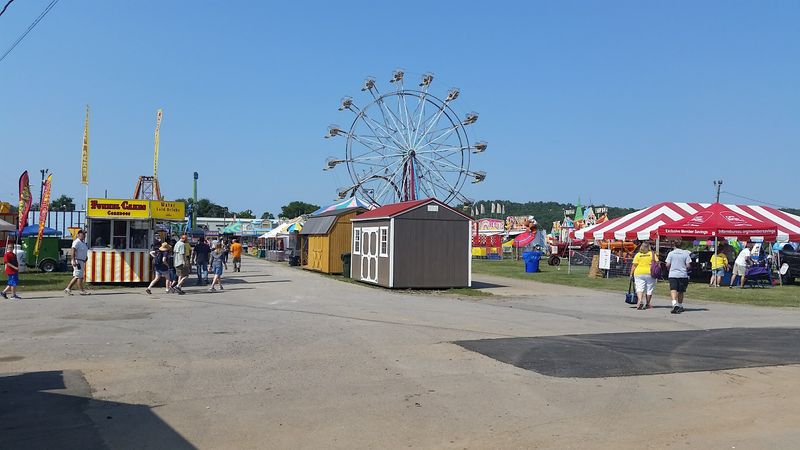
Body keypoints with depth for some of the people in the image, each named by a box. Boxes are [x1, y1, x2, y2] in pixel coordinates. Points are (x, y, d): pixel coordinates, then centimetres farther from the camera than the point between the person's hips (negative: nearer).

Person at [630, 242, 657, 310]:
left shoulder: (638, 255, 2)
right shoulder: (652, 254, 3)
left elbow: (634, 265, -1)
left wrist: (631, 274, 4)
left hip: (639, 273, 0)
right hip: (650, 273, 0)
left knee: (639, 288, -2)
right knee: (649, 289, 12)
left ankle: (640, 300, -26)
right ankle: (647, 304, 19)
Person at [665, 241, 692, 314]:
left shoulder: (671, 253, -1)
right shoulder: (686, 253, 1)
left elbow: (667, 265, -4)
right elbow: (688, 266, -3)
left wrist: (669, 269, 18)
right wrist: (686, 269, 18)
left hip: (673, 274, -2)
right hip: (683, 275, 2)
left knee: (673, 290, -9)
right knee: (680, 291, 14)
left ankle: (674, 304, -31)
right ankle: (680, 306, 23)